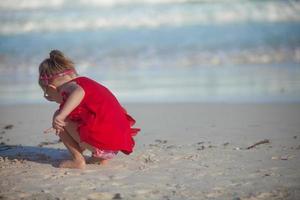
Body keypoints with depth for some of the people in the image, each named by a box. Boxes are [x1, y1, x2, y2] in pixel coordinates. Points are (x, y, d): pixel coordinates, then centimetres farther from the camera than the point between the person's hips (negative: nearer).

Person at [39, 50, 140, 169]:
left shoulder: (68, 86, -3)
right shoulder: (87, 82, 26)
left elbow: (79, 92, -30)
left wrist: (61, 115, -31)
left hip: (100, 144, -10)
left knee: (58, 117, 2)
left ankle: (78, 160, -3)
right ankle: (100, 157, 18)